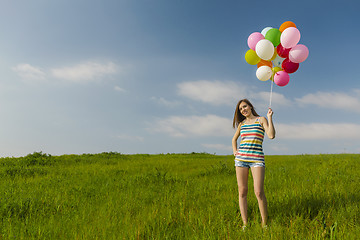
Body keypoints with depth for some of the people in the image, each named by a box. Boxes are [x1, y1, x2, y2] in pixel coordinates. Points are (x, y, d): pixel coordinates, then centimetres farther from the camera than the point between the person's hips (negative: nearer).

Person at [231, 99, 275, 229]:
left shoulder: (261, 120, 6)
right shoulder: (241, 124, 16)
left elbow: (271, 135, -9)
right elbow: (234, 139, 30)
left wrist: (269, 117, -8)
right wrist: (234, 151, 14)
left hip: (257, 159, -4)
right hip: (241, 158, 4)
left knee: (259, 191, -13)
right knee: (242, 191, 2)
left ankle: (264, 223, 4)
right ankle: (245, 223, 11)